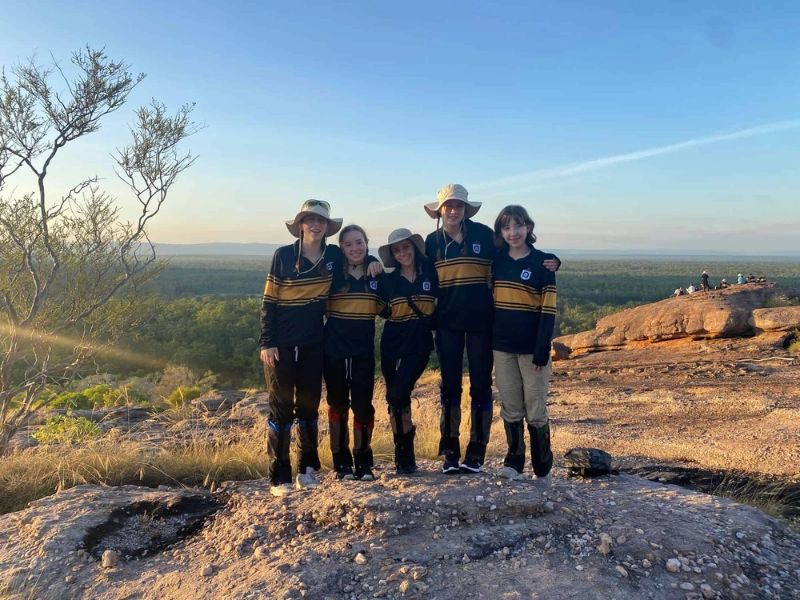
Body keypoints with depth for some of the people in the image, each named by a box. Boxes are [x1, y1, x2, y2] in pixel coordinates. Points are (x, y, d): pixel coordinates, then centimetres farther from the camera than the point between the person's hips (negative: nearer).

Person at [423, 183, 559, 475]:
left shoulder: (483, 234, -3)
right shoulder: (433, 241, 4)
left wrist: (549, 263, -10)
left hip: (480, 321, -2)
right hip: (447, 322, 2)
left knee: (481, 384, 3)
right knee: (449, 385, 7)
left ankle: (476, 451, 15)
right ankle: (449, 450, 18)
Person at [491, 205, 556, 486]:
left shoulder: (542, 262, -5)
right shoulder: (497, 260, 6)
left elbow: (548, 310, -9)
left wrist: (542, 349, -15)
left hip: (531, 347, -3)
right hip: (502, 346, 3)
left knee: (536, 410, 4)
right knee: (510, 409, 10)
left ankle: (543, 470, 17)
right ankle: (513, 462, 23)